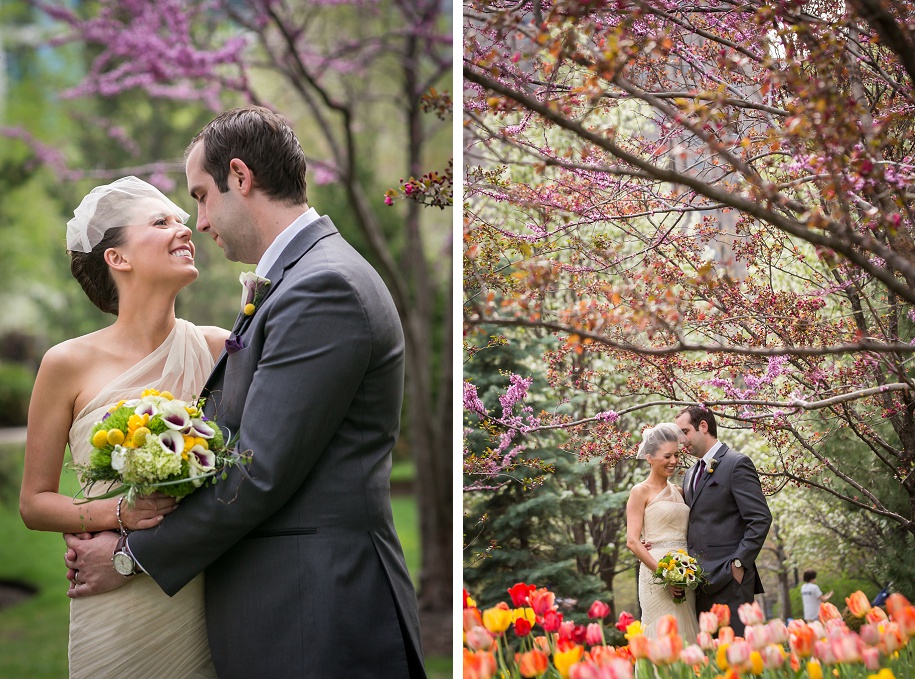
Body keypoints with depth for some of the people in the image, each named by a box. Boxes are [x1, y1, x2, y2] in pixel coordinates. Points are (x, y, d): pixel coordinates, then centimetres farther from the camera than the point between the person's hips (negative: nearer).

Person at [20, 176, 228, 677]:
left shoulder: (217, 348, 2)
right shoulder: (70, 364, -4)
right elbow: (34, 503, 1)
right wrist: (118, 513, -15)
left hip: (208, 605, 2)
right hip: (119, 613, -2)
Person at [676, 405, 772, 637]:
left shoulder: (737, 464, -5)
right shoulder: (691, 474, 21)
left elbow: (760, 519, -11)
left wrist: (739, 564, -16)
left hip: (729, 580, -8)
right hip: (699, 583, 8)